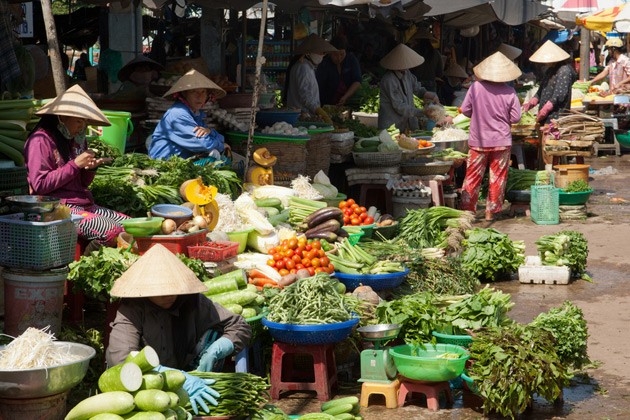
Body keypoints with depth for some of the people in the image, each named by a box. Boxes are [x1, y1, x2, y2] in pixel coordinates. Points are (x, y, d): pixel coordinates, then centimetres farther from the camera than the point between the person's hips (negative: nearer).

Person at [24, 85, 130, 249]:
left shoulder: (76, 139, 17)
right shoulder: (41, 140, -7)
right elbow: (40, 185, -14)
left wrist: (91, 168, -1)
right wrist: (74, 165, -14)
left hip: (84, 204, 8)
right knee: (112, 232, -27)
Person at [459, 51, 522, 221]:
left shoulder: (475, 87, -9)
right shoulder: (509, 92, -10)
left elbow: (465, 110, -2)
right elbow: (515, 117, -6)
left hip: (478, 141, 1)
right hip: (501, 142, 0)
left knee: (473, 177, 9)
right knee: (497, 178, 9)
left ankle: (467, 209, 10)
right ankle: (491, 212, 12)